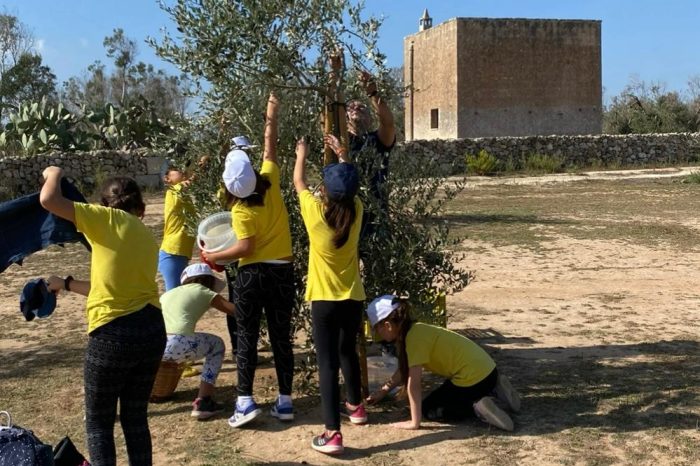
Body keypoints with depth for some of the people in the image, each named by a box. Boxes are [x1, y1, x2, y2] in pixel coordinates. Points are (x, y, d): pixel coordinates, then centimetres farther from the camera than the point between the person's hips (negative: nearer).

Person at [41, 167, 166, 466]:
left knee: (99, 423, 11)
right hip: (152, 331, 6)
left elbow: (48, 200, -13)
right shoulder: (148, 238, 14)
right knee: (136, 417, 20)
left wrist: (54, 174, 7)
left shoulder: (109, 219, -6)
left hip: (113, 335, -6)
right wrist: (66, 284, 29)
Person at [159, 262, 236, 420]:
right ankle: (202, 402, 11)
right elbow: (235, 310, 13)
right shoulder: (202, 292, 16)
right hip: (177, 345, -6)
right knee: (217, 345, 23)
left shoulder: (168, 293, 30)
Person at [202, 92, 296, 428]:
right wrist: (272, 117, 19)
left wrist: (213, 257, -8)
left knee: (247, 337, 4)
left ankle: (245, 401, 0)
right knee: (281, 336, 8)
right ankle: (285, 400, 11)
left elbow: (245, 248, -20)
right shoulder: (270, 183, -5)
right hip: (282, 272, 4)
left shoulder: (241, 210, -13)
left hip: (252, 274, -4)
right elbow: (270, 149, 10)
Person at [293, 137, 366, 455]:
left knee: (328, 362, -5)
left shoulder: (315, 213, -14)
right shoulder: (356, 211, -5)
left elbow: (299, 183, 5)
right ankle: (355, 406, 42)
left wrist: (302, 154, 22)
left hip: (325, 300, -4)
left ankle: (332, 434, -10)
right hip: (353, 297, 4)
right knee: (348, 351, 25)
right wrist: (341, 155, 31)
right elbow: (351, 188, 18)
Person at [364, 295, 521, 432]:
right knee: (444, 398, 32)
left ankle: (478, 408, -9)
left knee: (428, 410, 7)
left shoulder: (414, 337, -19)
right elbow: (404, 370, 21)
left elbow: (413, 384, -21)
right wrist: (382, 392, 23)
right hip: (485, 369, 9)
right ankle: (492, 389, 16)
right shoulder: (414, 330, 8)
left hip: (474, 377, -9)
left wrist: (414, 422, -16)